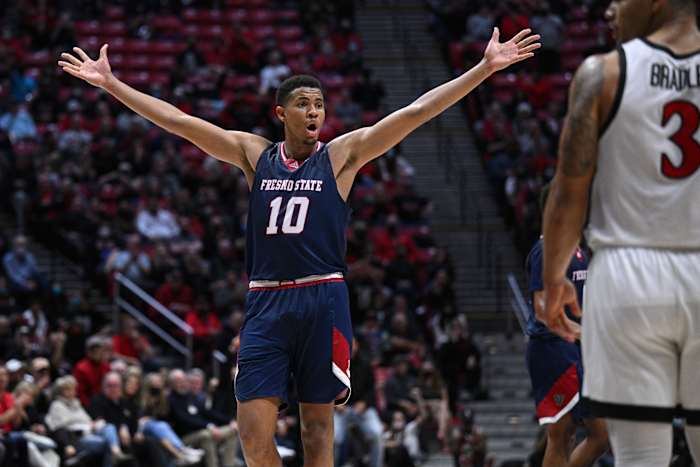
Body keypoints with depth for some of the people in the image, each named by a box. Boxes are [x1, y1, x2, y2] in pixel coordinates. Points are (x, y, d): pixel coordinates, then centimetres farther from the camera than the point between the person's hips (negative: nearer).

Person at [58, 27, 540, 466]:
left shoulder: (342, 154, 4)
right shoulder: (253, 154, 10)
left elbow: (416, 112, -3)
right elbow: (178, 121, 8)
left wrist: (486, 68, -9)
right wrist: (111, 83, 4)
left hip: (322, 299, -2)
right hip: (267, 302, 2)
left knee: (318, 424, 4)